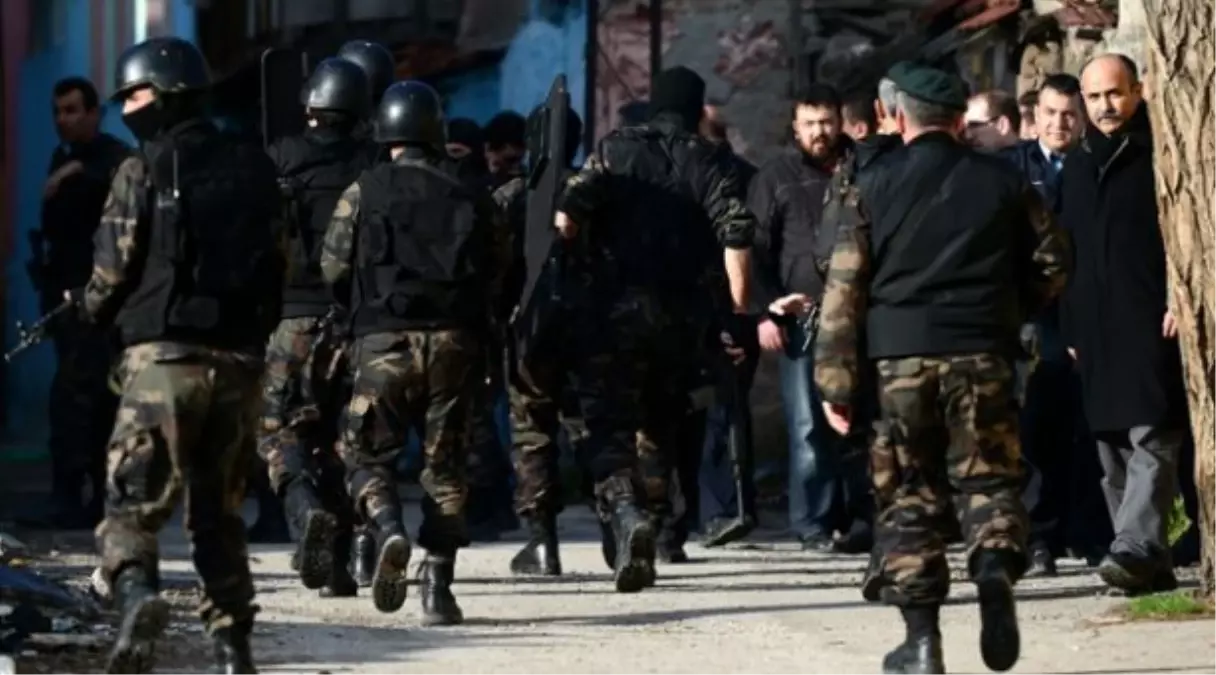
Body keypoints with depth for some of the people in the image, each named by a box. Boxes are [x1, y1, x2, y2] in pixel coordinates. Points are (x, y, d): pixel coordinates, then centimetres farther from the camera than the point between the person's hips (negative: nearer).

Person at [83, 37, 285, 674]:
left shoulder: (142, 173, -5)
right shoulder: (252, 169, 10)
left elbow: (113, 272, -4)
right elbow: (279, 263, 12)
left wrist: (93, 307, 16)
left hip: (165, 356, -5)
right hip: (240, 358, 5)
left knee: (133, 500, -4)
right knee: (219, 508, 15)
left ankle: (136, 593, -31)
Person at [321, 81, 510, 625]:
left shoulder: (363, 193, 2)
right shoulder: (470, 200, 7)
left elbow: (334, 269, 2)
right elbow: (498, 275, 7)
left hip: (383, 340, -2)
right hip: (454, 342, 2)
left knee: (367, 453, 8)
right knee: (444, 463, 8)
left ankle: (388, 531, -22)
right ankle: (438, 588, 3)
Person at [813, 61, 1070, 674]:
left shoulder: (873, 184, 2)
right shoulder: (1003, 182, 5)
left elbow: (844, 285, -1)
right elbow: (1051, 265, 8)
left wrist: (836, 383, 1)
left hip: (899, 353, 0)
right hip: (981, 354, 0)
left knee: (909, 494, 9)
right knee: (987, 479, 8)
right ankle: (996, 573, -22)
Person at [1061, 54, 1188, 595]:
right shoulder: (1079, 165, 19)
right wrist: (1072, 329, 17)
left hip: (1152, 325, -7)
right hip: (1097, 330, 7)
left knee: (1151, 441, -14)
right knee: (1113, 449, 6)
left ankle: (1137, 548, -25)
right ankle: (1151, 566, 10)